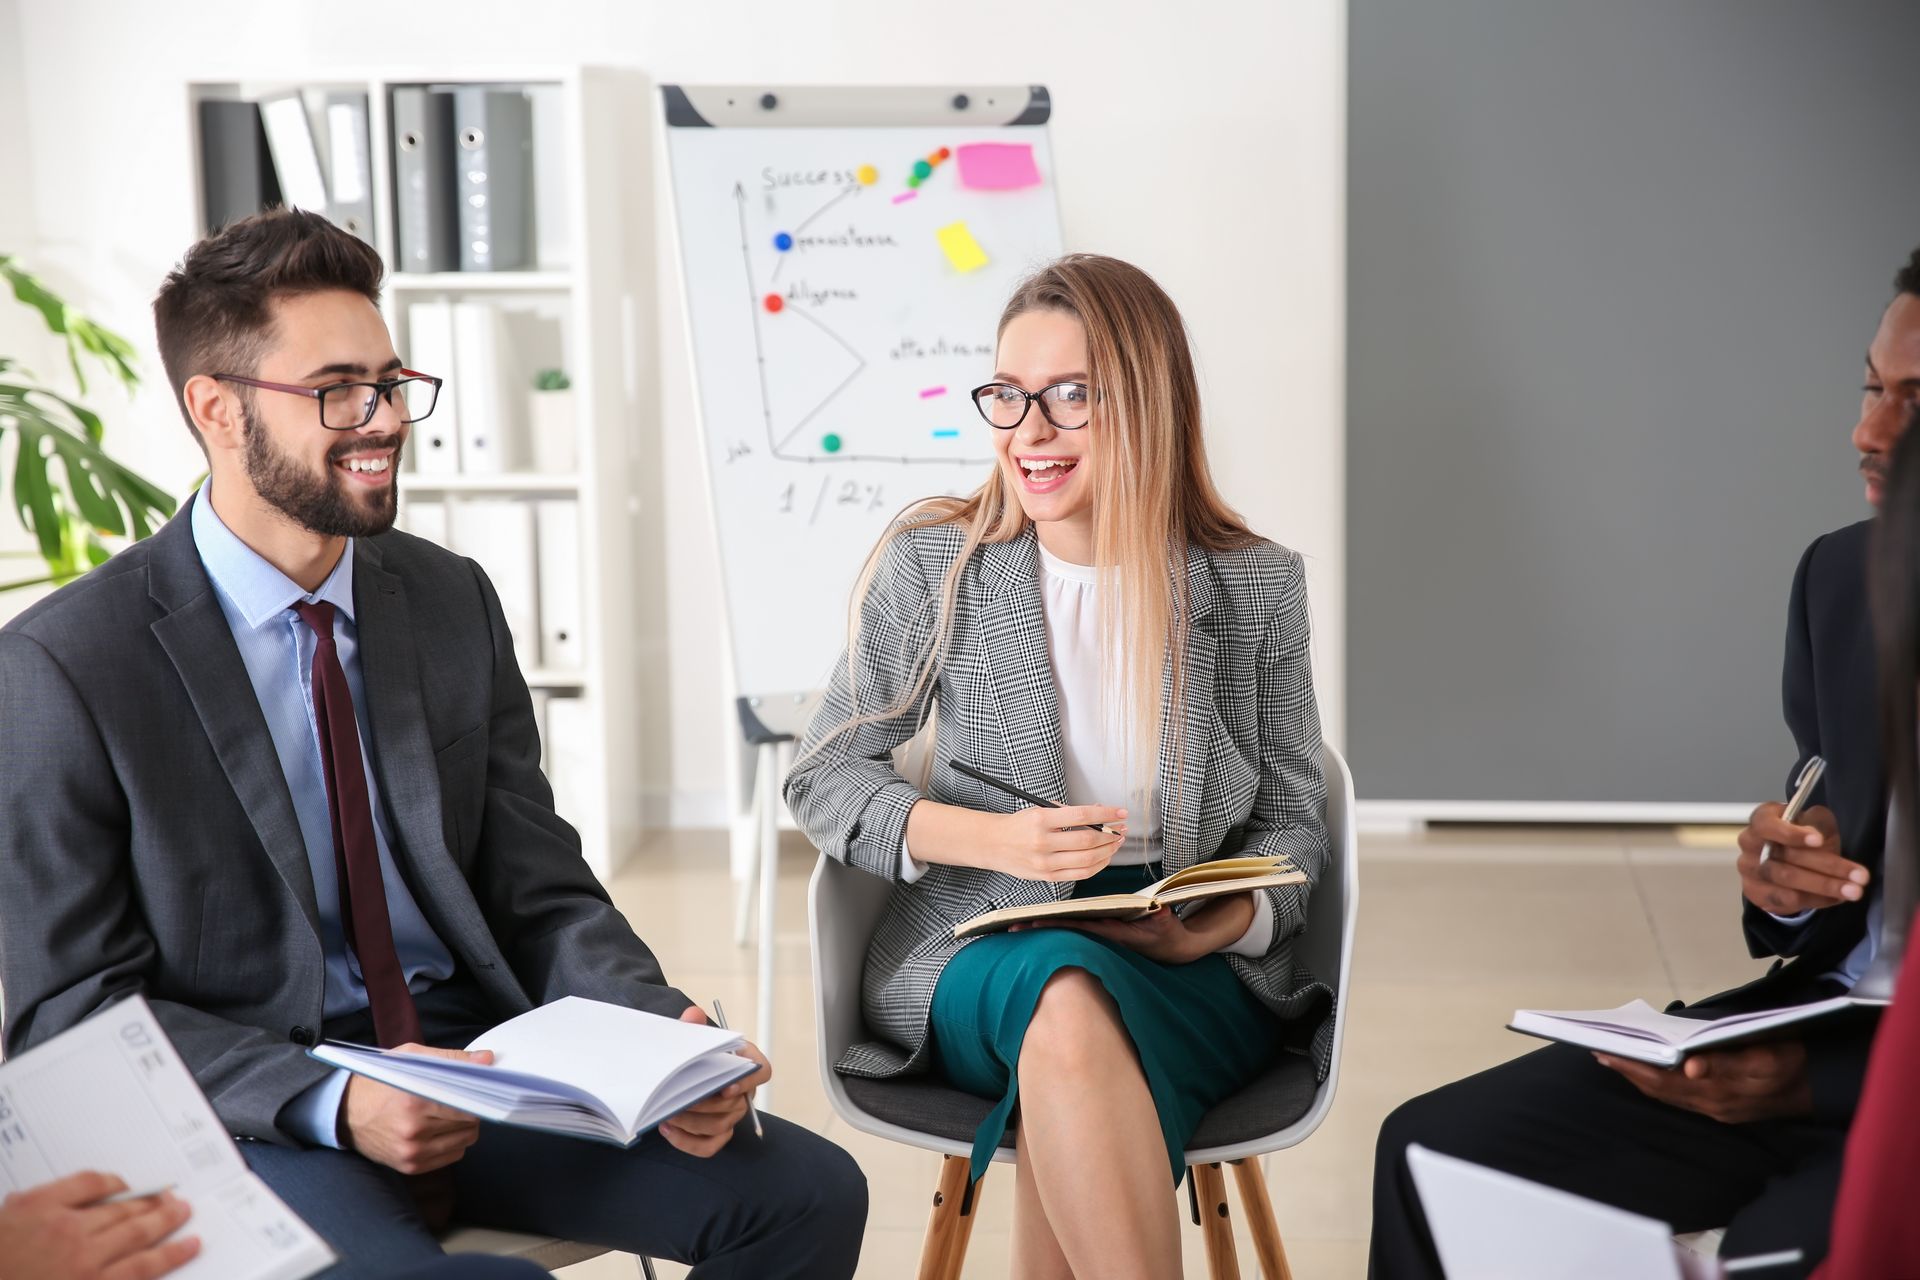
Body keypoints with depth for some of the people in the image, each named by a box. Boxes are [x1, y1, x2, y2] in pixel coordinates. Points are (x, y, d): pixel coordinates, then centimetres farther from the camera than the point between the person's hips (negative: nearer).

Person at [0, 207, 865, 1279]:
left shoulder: (454, 602, 7)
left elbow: (542, 896, 8)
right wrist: (331, 1104, -23)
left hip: (474, 1061, 5)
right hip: (254, 1121, -4)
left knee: (809, 1191, -15)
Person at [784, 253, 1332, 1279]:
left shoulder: (1255, 587, 2)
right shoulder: (934, 568, -1)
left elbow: (1292, 814, 10)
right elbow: (823, 776, 4)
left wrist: (1233, 920, -13)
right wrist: (989, 839, -13)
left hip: (1193, 971, 0)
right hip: (983, 954, 0)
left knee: (1073, 1029, -36)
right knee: (1065, 993, -37)